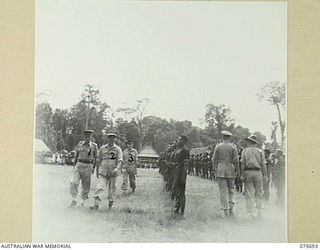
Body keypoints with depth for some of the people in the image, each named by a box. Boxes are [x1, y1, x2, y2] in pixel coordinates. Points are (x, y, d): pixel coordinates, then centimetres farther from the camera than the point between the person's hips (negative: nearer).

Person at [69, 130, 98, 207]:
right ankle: (74, 200, -8)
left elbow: (95, 158, 6)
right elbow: (76, 155, 14)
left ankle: (84, 200, 22)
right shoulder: (80, 144, 6)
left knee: (86, 184, 6)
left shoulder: (94, 146, 0)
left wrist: (93, 168, 4)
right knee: (74, 182, -14)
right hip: (79, 165, 1)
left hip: (88, 166, -1)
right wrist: (74, 165, 14)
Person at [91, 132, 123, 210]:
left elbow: (120, 160, -11)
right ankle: (96, 204, -13)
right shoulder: (102, 148, 8)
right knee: (100, 187, -12)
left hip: (113, 172, 0)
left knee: (112, 188, 8)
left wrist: (117, 168, -30)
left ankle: (111, 202, 26)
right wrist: (97, 171, 17)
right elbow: (98, 160, 15)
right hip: (103, 171, 0)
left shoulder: (118, 149, 2)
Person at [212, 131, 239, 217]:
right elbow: (236, 160, -4)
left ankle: (226, 212, -1)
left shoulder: (218, 146, 1)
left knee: (223, 192, 2)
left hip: (220, 170, 0)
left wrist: (216, 170, 11)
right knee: (231, 190, 14)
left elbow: (215, 160, 2)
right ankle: (231, 209, 3)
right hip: (230, 170, 0)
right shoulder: (233, 147, -1)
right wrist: (237, 171, 6)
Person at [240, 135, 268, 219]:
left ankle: (252, 213, -3)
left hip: (248, 172, -1)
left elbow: (243, 164, -3)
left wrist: (242, 175, -1)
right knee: (258, 193, 10)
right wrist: (265, 175, 2)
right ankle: (259, 212, 10)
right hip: (258, 172, 1)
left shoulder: (245, 151, 3)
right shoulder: (260, 151, 5)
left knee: (249, 194, 2)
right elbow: (263, 165, 0)